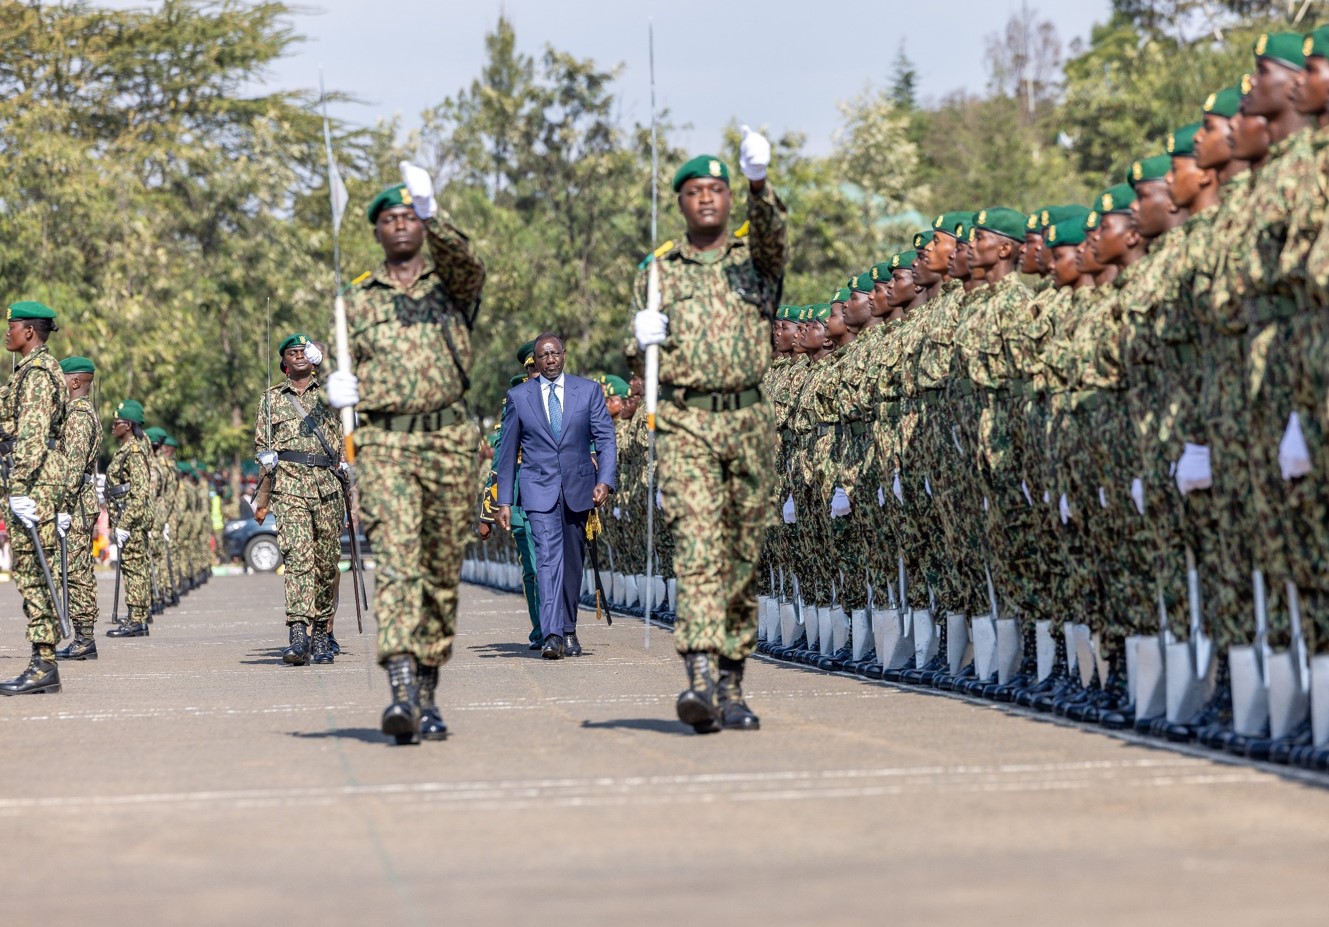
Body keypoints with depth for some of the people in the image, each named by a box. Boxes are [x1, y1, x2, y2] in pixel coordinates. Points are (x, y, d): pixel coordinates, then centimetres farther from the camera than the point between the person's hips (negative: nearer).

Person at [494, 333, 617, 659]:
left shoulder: (588, 390, 3)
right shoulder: (518, 396, 3)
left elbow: (606, 439, 1)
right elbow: (507, 451, 6)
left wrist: (605, 481, -14)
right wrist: (504, 502, 4)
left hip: (578, 488, 2)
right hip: (539, 489, -2)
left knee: (572, 561, 11)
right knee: (549, 558, -16)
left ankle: (569, 630, 25)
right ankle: (552, 635, -24)